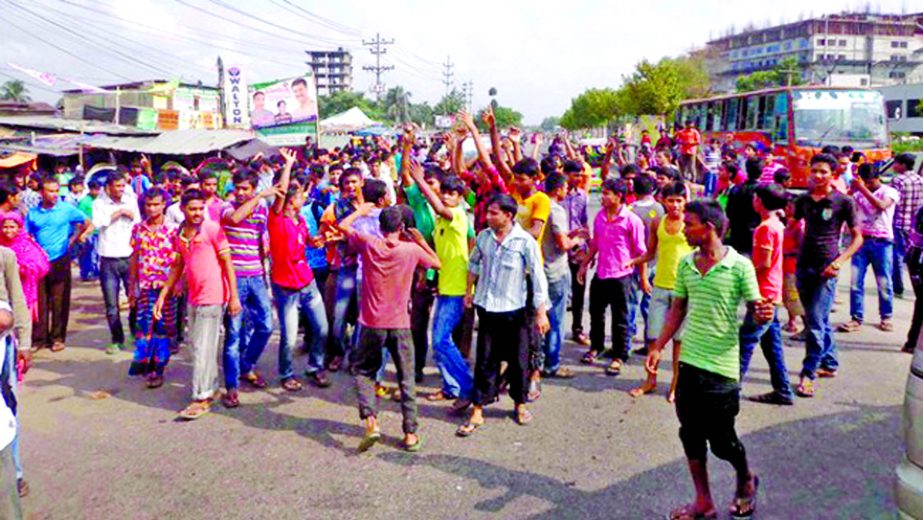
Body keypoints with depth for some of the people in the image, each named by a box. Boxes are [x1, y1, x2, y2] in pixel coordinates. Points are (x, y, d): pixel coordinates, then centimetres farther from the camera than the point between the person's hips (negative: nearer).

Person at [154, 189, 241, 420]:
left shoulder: (212, 229, -11)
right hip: (193, 298, 7)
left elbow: (228, 262, -11)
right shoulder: (179, 235, 8)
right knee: (197, 345, 15)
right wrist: (162, 296, 12)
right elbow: (177, 268, 15)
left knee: (203, 349, -5)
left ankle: (202, 398, 2)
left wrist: (234, 296, -14)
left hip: (212, 298, -7)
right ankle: (212, 387, 30)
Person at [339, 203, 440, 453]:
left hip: (372, 324, 0)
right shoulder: (412, 249, -7)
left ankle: (370, 420, -1)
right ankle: (411, 434, 13)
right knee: (407, 379, 11)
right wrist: (421, 241, 15)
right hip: (400, 326, 0)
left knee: (362, 370, 18)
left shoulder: (369, 243, -7)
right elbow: (437, 263, 11)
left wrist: (361, 210, 23)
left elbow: (343, 226, 9)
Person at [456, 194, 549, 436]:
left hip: (515, 310, -3)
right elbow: (474, 263, 18)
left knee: (518, 360, 10)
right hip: (487, 308, 3)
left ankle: (520, 403, 31)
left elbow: (538, 277, -11)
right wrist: (469, 291, 19)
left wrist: (541, 312, -13)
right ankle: (477, 411, 12)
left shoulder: (525, 241, -13)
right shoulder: (484, 237, 0)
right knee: (485, 361, 5)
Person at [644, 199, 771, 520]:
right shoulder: (686, 265, 5)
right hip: (688, 362, 5)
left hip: (721, 367, -5)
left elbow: (755, 309, -7)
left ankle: (746, 481, 38)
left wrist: (763, 314, -30)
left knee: (722, 439, 7)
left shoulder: (739, 266, -11)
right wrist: (658, 347, 10)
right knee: (691, 435, 10)